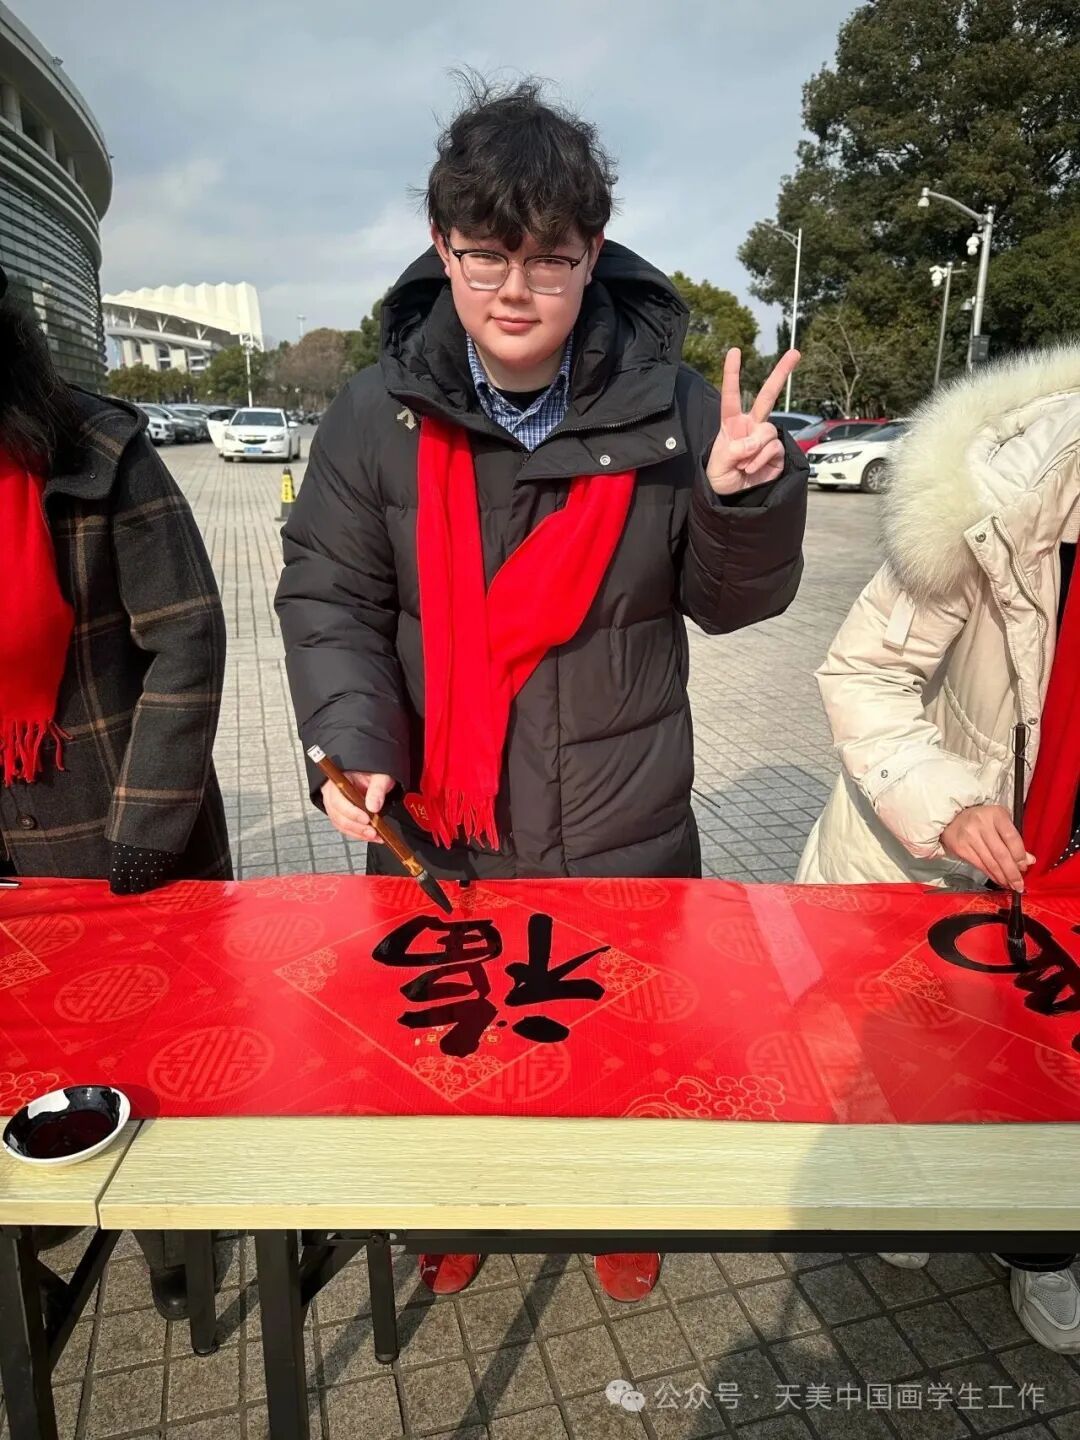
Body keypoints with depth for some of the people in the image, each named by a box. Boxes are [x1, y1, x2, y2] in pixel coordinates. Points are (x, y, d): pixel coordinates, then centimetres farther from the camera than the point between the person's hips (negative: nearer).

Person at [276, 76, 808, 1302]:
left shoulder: (671, 408, -10)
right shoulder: (378, 415, -9)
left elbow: (731, 602, -3)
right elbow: (328, 597, -5)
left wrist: (746, 500, -22)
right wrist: (350, 733, -21)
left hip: (626, 833, 0)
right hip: (435, 834, 1)